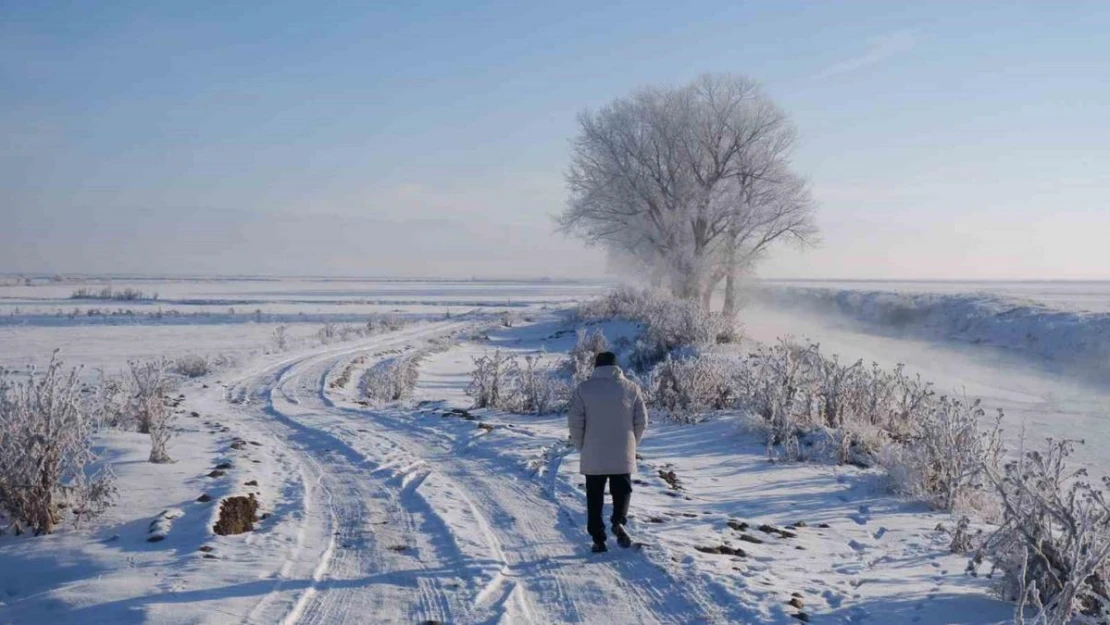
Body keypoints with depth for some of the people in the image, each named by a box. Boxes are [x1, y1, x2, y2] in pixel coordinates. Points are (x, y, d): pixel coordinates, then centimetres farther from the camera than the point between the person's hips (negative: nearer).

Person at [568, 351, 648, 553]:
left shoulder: (584, 388, -3)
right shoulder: (631, 387, 2)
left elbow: (575, 422, -6)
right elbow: (641, 421, 1)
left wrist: (581, 446, 8)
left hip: (593, 455, -1)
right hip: (623, 455, 1)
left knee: (595, 497, 9)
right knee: (622, 489, 15)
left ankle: (598, 538, 7)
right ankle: (618, 522, -10)